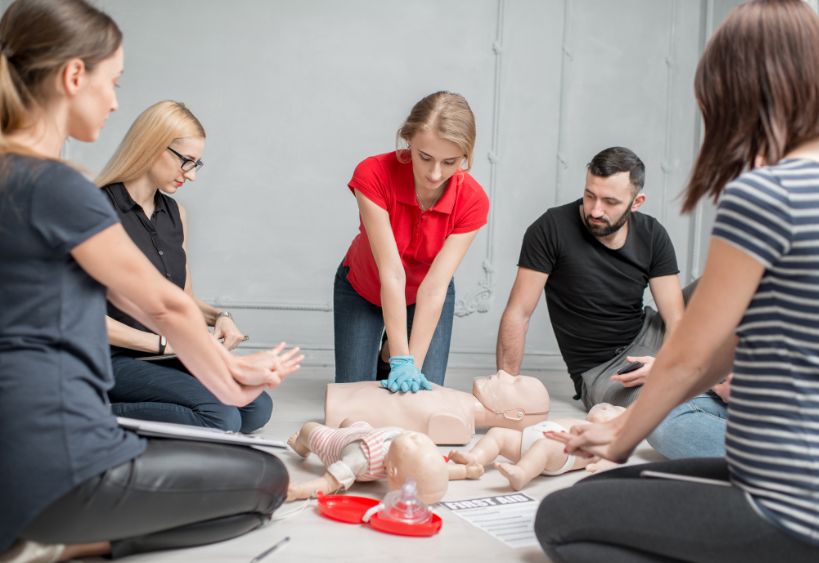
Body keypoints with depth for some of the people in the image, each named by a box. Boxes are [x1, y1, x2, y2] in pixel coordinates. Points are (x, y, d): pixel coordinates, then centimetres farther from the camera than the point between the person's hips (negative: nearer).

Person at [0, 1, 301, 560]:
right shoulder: (57, 188, -19)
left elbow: (126, 295, 12)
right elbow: (161, 303, -7)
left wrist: (225, 362, 15)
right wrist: (226, 381, 12)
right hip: (52, 464, -9)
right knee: (265, 480, 8)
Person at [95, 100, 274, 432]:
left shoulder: (175, 213, 13)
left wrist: (217, 317, 1)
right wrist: (163, 343, -15)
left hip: (168, 357, 8)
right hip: (116, 361, -7)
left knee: (257, 409, -13)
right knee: (221, 417, -26)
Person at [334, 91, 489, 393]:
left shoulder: (472, 201, -29)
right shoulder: (374, 175, -34)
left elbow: (434, 287, -30)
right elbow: (391, 273, -37)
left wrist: (414, 364, -36)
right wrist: (401, 361, -37)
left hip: (427, 299, 1)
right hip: (362, 289, -1)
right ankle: (391, 353, 28)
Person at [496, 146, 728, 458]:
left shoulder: (652, 234, -2)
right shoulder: (552, 229, -15)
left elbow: (675, 317, -6)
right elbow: (518, 314, -15)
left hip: (649, 339, 5)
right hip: (601, 371, -5)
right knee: (666, 423, -36)